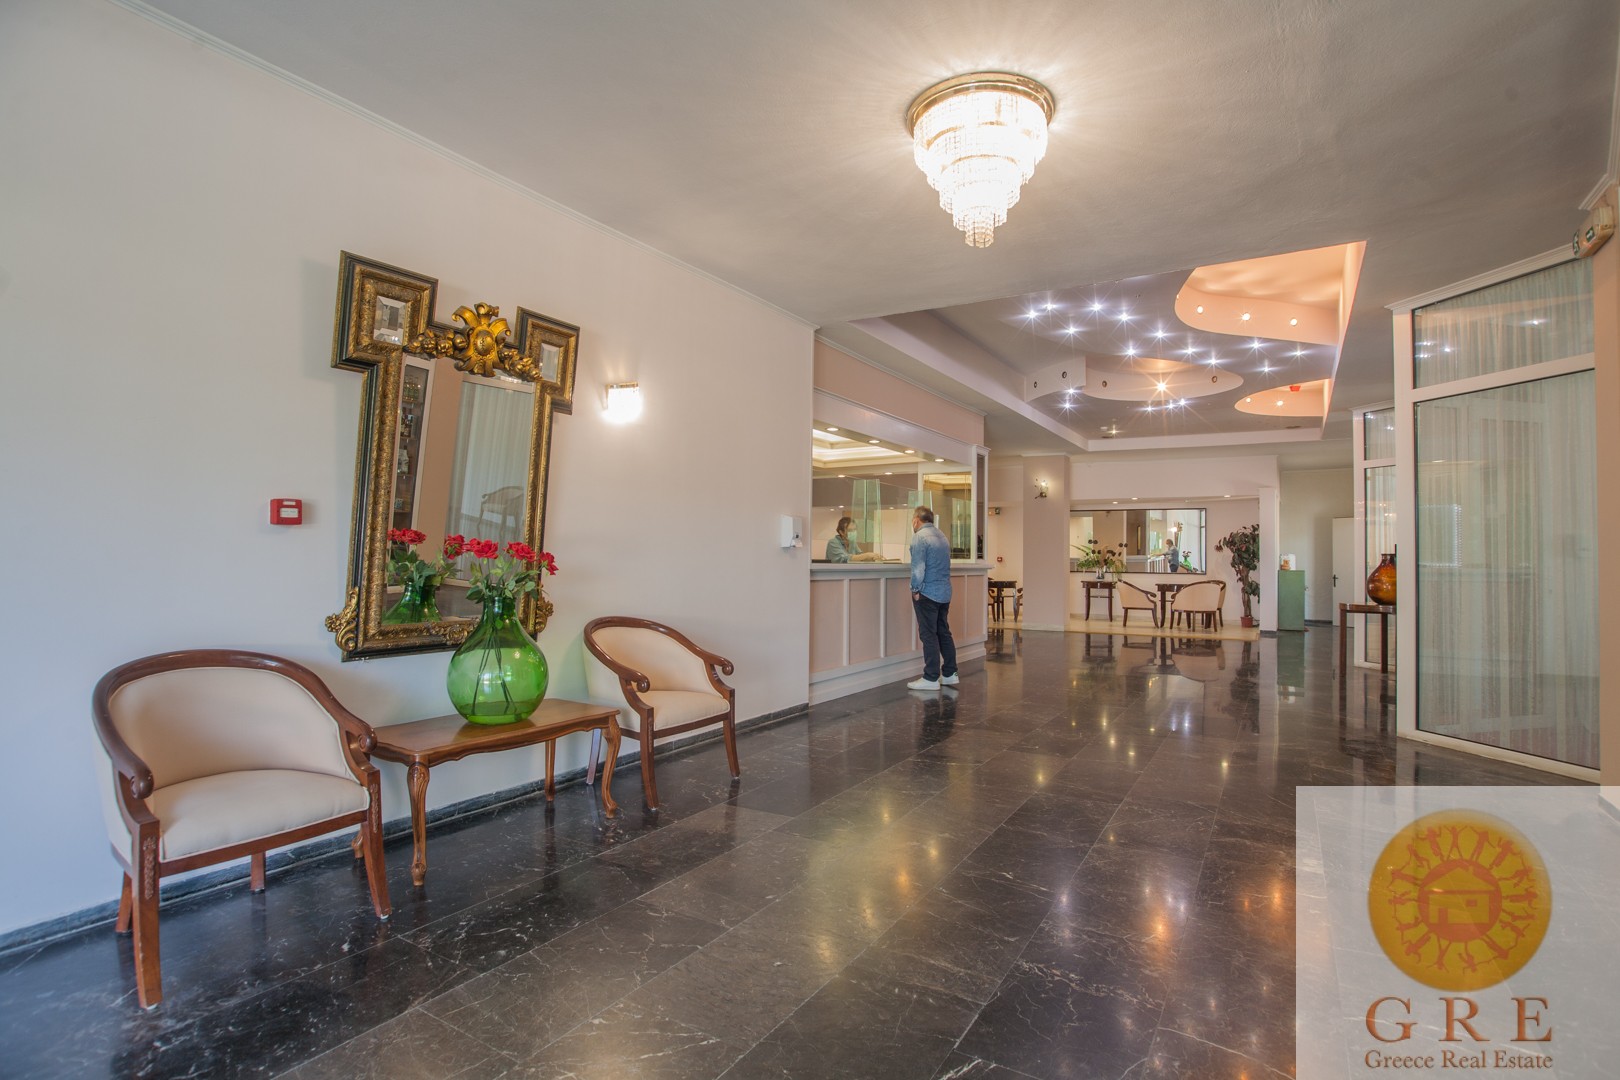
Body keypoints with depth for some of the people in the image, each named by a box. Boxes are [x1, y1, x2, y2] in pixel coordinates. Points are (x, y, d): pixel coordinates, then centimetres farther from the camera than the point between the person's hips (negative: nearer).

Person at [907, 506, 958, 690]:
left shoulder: (920, 537, -13)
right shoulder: (942, 536, 14)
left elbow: (918, 567, -18)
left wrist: (915, 589, -10)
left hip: (927, 593, -8)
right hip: (944, 592, 8)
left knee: (929, 635, -4)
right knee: (944, 633, 13)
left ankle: (931, 678, -1)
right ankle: (950, 674, 18)